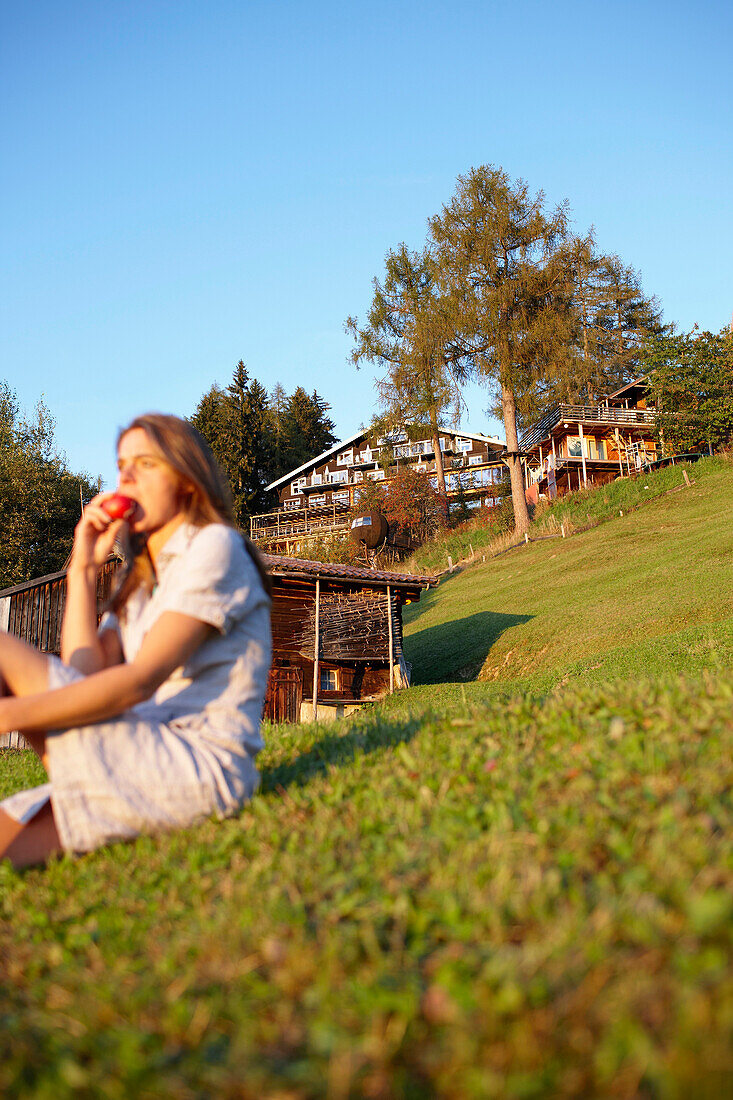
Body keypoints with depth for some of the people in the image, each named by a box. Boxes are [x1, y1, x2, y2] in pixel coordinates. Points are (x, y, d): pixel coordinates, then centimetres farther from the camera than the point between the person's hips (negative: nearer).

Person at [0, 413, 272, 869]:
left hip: (199, 766, -8)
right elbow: (83, 676, 6)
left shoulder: (214, 547, -5)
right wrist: (83, 570, 4)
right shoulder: (139, 577, 21)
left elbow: (139, 681, -17)